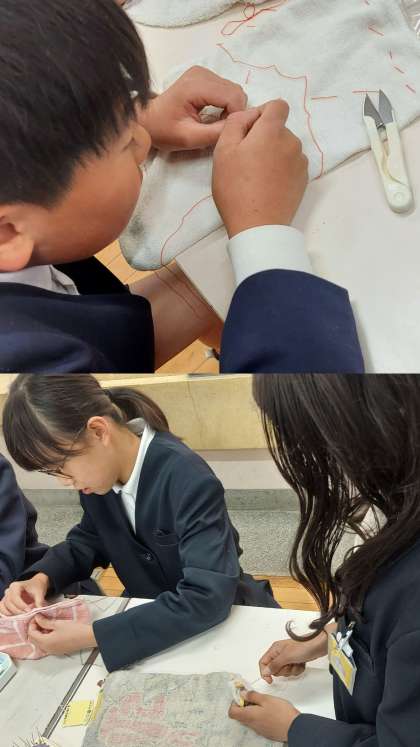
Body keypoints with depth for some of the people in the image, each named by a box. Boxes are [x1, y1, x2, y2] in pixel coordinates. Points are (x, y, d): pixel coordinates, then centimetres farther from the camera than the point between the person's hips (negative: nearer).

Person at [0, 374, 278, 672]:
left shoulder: (189, 480, -31)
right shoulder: (97, 470, -9)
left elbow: (208, 598, -35)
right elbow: (89, 539, 7)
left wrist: (90, 635, -36)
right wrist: (41, 578, -13)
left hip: (222, 618, -4)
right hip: (149, 615, 5)